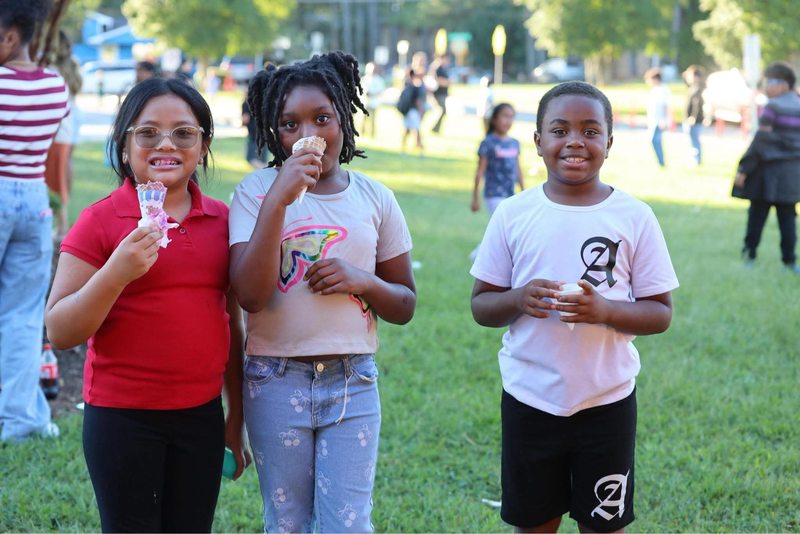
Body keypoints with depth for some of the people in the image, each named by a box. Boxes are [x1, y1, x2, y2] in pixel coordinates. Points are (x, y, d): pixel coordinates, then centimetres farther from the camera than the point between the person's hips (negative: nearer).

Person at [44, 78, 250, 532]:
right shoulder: (101, 221, -7)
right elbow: (60, 332, -10)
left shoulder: (222, 221, 5)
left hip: (201, 415, 4)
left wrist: (237, 417, 14)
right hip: (123, 417, -4)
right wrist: (116, 273, -24)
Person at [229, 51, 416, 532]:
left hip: (353, 383, 1)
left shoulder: (375, 199, 3)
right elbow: (251, 295, -18)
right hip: (276, 381, -1)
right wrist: (279, 199, -24)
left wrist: (364, 281, -13)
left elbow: (404, 306, 8)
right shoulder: (257, 191, -5)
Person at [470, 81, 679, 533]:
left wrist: (605, 310, -22)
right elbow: (481, 305, 2)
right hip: (529, 399, 1)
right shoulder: (513, 214, -2)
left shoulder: (634, 217, -5)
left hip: (607, 402, -1)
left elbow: (661, 312, -3)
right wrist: (518, 300, -19)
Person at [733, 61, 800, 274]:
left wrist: (744, 168, -13)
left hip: (769, 169, -6)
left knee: (757, 214, 3)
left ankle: (749, 255, 7)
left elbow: (761, 141, -17)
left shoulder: (773, 107, -13)